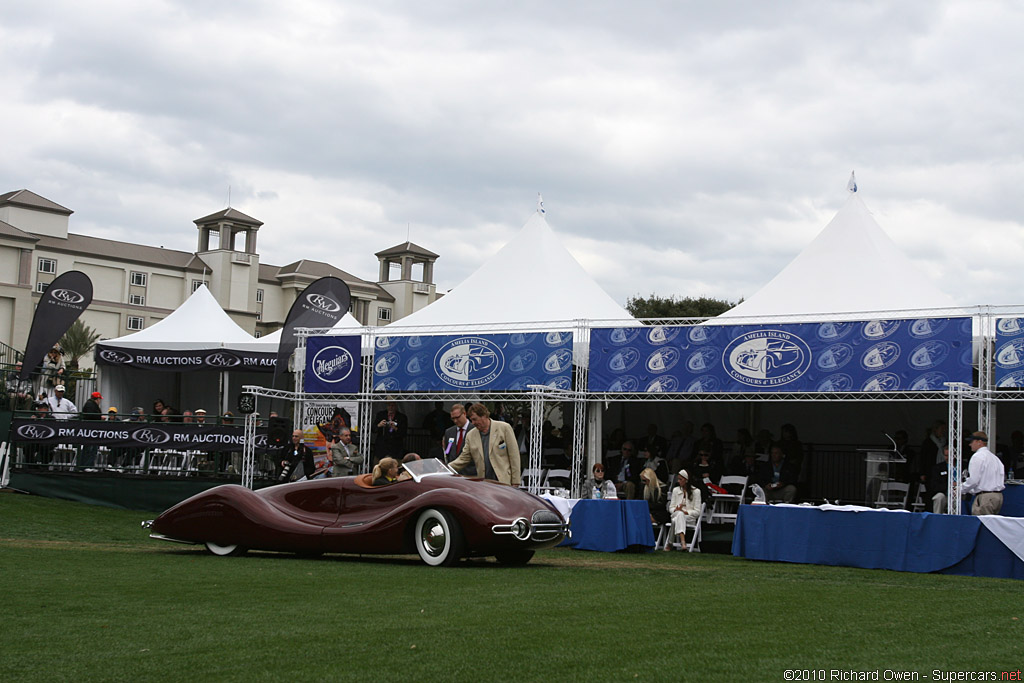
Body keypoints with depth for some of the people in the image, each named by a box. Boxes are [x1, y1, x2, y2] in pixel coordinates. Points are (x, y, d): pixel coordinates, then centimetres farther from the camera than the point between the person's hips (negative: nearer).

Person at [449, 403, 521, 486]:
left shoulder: (504, 428, -1)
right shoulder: (471, 435, 10)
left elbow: (514, 456, -1)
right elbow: (463, 459, 14)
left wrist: (515, 483, -5)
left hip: (505, 482, -4)